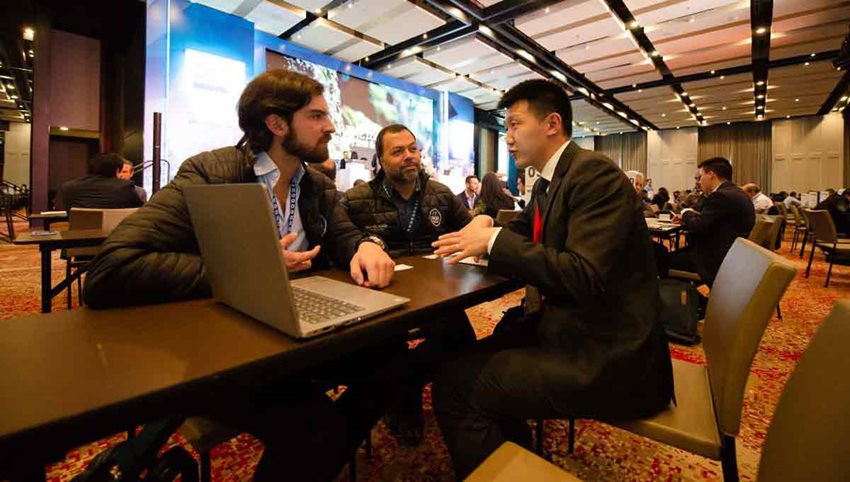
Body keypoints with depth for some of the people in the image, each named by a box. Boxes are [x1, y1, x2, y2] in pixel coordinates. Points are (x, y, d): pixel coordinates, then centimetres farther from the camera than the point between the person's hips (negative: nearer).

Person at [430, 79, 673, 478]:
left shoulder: (595, 173, -16)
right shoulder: (548, 182, 12)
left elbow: (584, 276, -26)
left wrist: (494, 240, -22)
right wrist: (484, 232, -4)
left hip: (607, 356, -9)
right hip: (568, 325, 10)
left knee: (455, 384, -13)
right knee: (474, 357, 17)